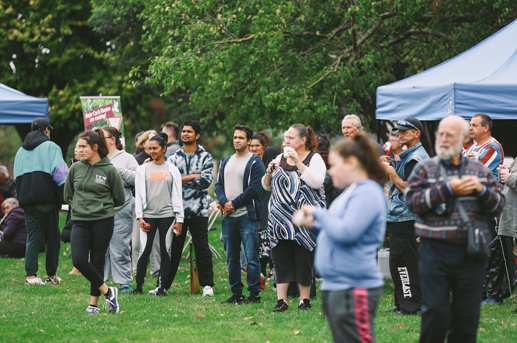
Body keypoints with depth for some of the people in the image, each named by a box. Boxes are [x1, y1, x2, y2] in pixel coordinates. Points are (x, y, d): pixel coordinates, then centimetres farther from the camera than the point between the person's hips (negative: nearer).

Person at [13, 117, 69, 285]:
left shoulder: (21, 150, 17)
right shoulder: (51, 147, -1)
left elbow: (16, 176, 19)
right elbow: (59, 171, -10)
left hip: (27, 200, 4)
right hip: (47, 199, -4)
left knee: (32, 238, 3)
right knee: (52, 237, 6)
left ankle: (30, 275, -7)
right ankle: (51, 275, 9)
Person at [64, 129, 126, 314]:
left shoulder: (109, 170, -4)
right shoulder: (75, 168, 6)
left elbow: (119, 199, 5)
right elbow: (67, 195, 18)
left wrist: (102, 205, 9)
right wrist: (81, 205, 10)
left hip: (103, 221, -3)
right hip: (80, 222, 3)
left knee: (97, 262, 2)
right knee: (79, 260, -13)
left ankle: (94, 302, 12)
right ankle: (107, 291, 1)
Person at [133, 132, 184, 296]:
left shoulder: (172, 170, 8)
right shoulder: (143, 169, 8)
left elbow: (177, 195, 7)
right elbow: (139, 195, 6)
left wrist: (179, 220, 2)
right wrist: (140, 217, -3)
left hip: (167, 215, 0)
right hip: (148, 215, 0)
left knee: (165, 251, 1)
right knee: (145, 251, -6)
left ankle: (163, 286, 8)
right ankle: (139, 285, 5)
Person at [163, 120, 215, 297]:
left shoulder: (205, 157, 5)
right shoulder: (174, 157, 11)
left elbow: (206, 181, -10)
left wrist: (181, 180, -9)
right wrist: (193, 177, -9)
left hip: (198, 210, -2)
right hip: (177, 209, 2)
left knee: (202, 248, -1)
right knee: (173, 248, 5)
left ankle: (207, 285, 5)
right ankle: (164, 284, 11)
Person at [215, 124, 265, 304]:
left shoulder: (255, 163, -4)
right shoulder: (226, 162, 17)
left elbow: (254, 189, -12)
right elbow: (219, 185, 14)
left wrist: (234, 204, -12)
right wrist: (224, 202, -5)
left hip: (247, 215, -6)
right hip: (228, 217, 7)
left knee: (251, 257, -7)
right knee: (232, 258, 9)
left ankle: (254, 294, -3)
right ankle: (236, 294, 16)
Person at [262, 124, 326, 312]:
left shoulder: (314, 158, -1)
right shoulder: (280, 158, 13)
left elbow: (316, 182, -18)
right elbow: (266, 186, 16)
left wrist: (298, 162, -19)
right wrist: (269, 173, -5)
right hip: (281, 217, 4)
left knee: (304, 259, 0)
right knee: (281, 258, 0)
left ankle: (304, 299, 11)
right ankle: (281, 300, 2)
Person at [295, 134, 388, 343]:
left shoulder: (367, 194, -13)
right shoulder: (351, 192, 19)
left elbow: (346, 232, -23)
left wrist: (318, 213, -10)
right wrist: (314, 225, 12)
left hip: (354, 289, -11)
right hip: (336, 285, 11)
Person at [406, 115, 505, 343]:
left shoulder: (479, 170, 12)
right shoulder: (425, 168, 4)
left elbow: (498, 206, 11)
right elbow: (413, 202, -9)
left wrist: (482, 190, -9)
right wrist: (448, 189, -15)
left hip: (471, 253, 3)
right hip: (435, 252, -2)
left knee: (467, 315, 6)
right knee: (435, 312, -5)